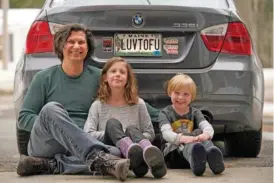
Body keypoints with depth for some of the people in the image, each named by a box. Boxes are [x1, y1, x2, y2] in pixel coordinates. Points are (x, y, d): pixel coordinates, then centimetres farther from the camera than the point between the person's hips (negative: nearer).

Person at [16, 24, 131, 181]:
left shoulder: (98, 77, 12)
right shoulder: (44, 78, 8)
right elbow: (24, 118, 4)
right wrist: (50, 125, -11)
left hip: (82, 147, 2)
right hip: (44, 143, -2)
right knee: (51, 109, -34)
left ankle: (47, 165, -34)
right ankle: (99, 157, -50)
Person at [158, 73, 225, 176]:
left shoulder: (195, 113, 15)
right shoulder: (165, 113, 5)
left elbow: (208, 127, -7)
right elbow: (166, 133, -15)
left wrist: (206, 134, -35)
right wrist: (182, 138, -40)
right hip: (173, 151, -3)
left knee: (199, 133, -27)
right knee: (186, 144, -36)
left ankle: (212, 156, -63)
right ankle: (195, 160, -75)